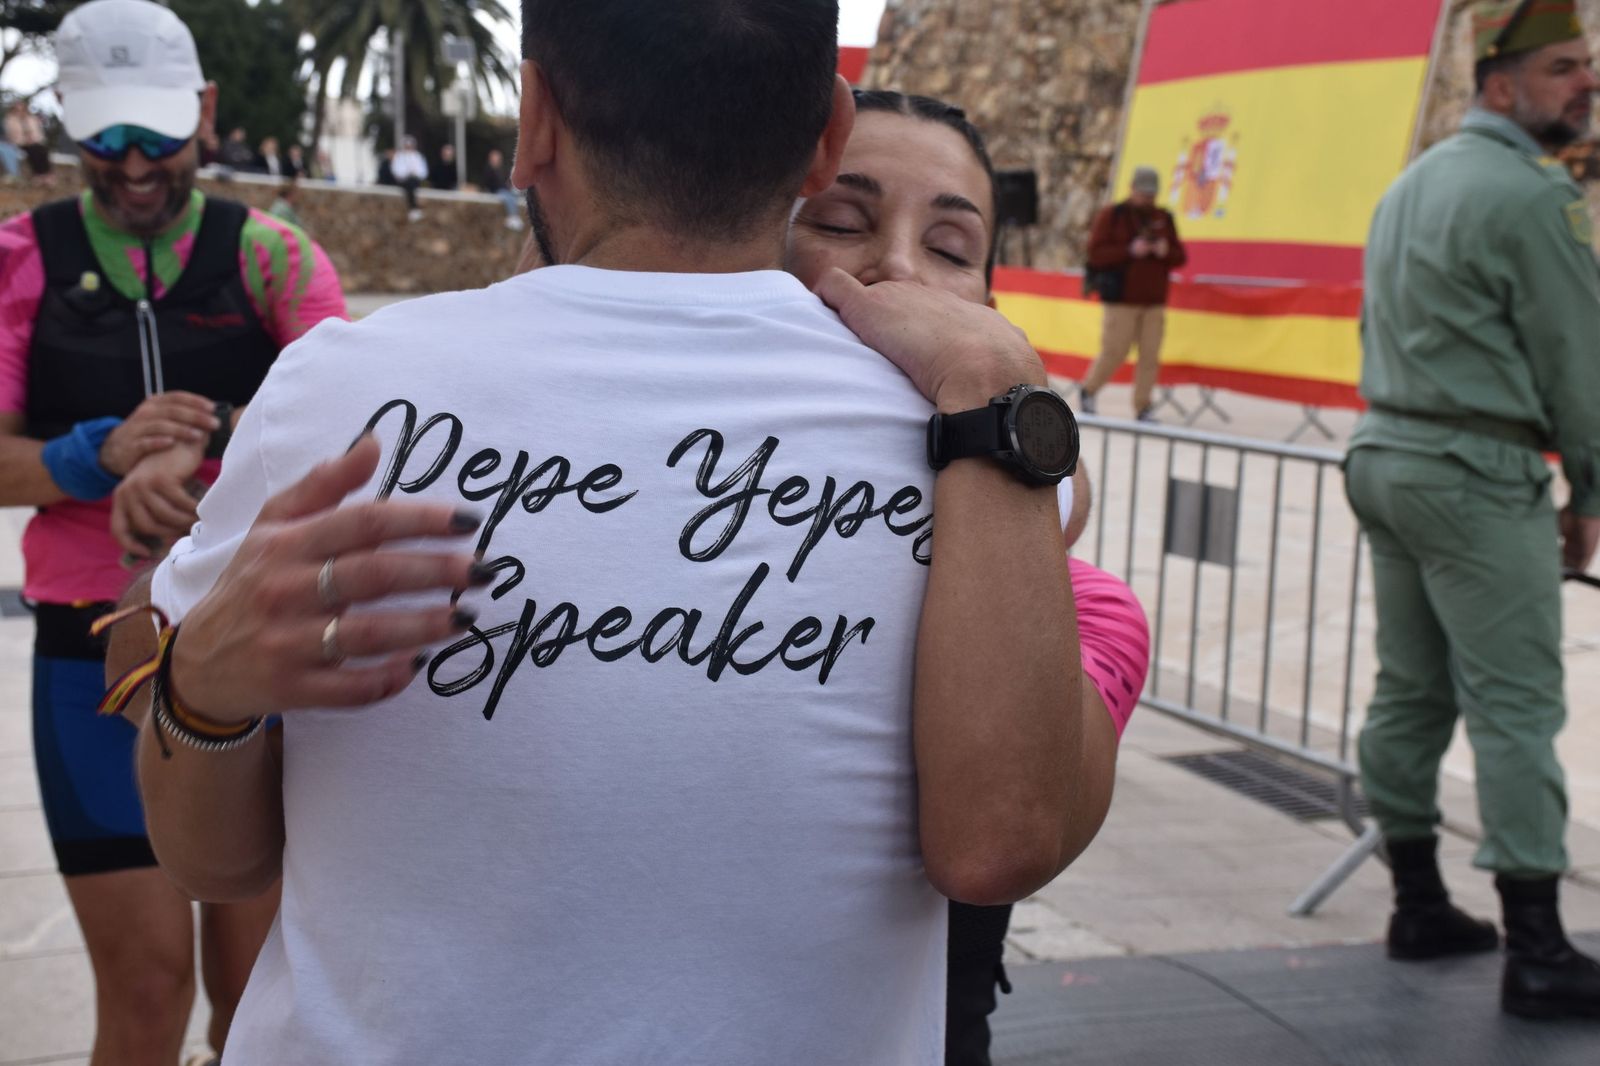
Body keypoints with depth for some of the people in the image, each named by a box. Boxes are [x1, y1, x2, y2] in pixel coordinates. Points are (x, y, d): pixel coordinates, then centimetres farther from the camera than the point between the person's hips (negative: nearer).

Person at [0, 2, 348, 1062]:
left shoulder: (270, 256, 1)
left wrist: (193, 463, -34)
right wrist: (103, 452, -19)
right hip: (95, 655, 0)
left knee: (256, 973, 8)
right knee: (147, 980, 3)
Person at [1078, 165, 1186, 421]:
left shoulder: (1164, 218, 14)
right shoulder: (1112, 215, 0)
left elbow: (1180, 257, 13)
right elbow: (1096, 254, -9)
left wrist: (1166, 252, -9)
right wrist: (1130, 251, -18)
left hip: (1154, 301, 4)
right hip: (1122, 300, -4)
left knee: (1150, 356, -1)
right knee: (1114, 352, -6)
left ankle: (1143, 407, 6)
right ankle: (1088, 391, 17)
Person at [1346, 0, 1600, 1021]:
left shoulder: (1412, 184, 16)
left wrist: (1409, 447, 17)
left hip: (1386, 459, 9)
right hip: (1477, 477, -9)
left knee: (1412, 692, 12)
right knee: (1517, 707, -6)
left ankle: (1420, 906, 20)